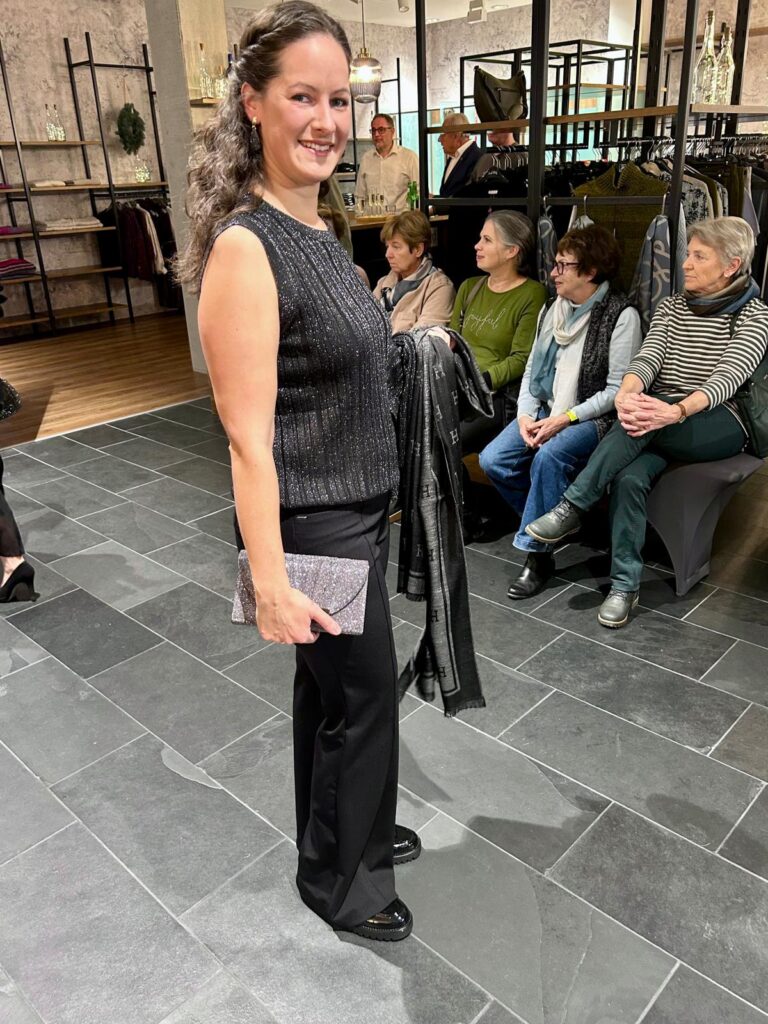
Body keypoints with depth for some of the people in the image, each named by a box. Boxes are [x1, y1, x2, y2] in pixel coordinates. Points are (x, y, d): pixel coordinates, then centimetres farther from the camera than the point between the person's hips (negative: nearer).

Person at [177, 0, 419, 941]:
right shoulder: (244, 245, -19)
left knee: (329, 689, 22)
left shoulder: (316, 232, 8)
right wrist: (270, 583, -24)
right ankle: (338, 882, 34)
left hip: (357, 512, 8)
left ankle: (345, 833, 46)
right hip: (313, 524, -8)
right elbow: (249, 436, -23)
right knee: (364, 698, 8)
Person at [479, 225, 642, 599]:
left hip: (593, 417, -6)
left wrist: (564, 419, -19)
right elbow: (533, 369, 12)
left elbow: (617, 390, -12)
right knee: (492, 459, -16)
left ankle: (537, 553, -19)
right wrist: (525, 414, -5)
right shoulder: (554, 309, 13)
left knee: (549, 456, -35)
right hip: (545, 411, 7)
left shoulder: (621, 315, -7)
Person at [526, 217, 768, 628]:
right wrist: (627, 393, -28)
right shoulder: (671, 307, 14)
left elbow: (727, 377, -17)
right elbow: (647, 358, -2)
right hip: (660, 423, 4)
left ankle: (572, 509, -28)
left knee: (644, 418, -36)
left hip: (718, 426, -3)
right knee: (629, 478, -30)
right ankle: (625, 585, -20)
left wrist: (675, 411, -38)